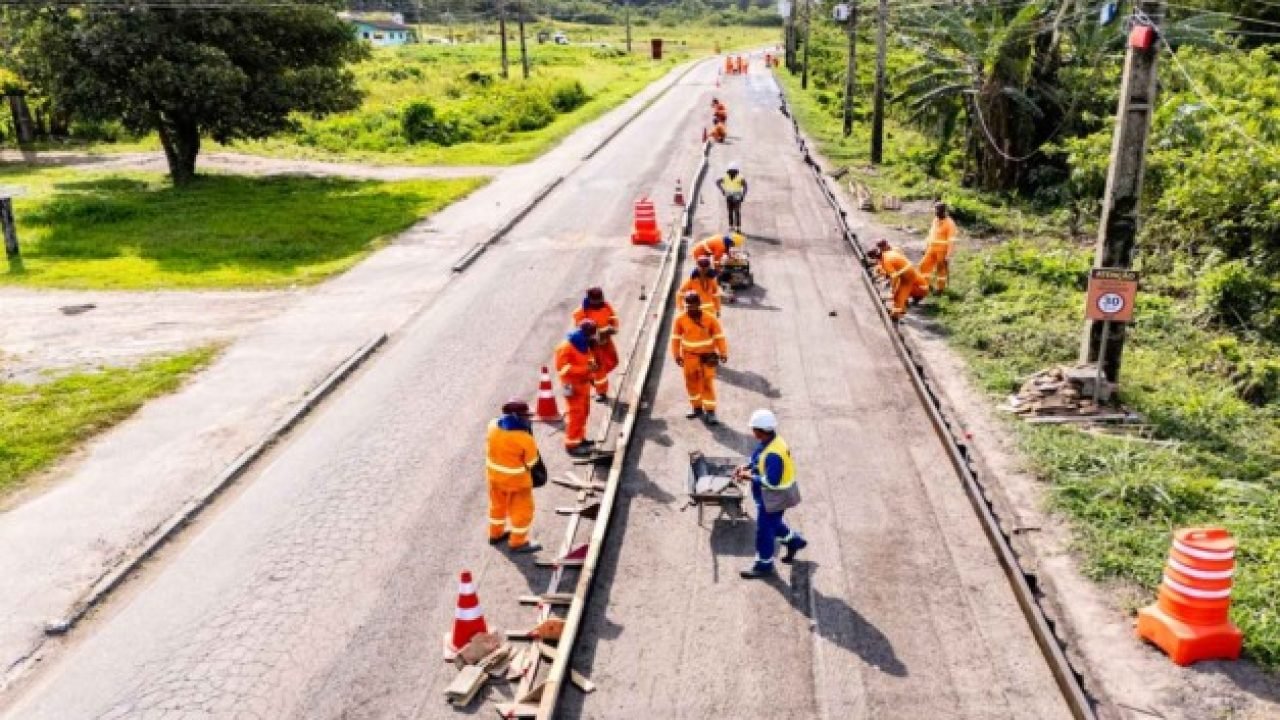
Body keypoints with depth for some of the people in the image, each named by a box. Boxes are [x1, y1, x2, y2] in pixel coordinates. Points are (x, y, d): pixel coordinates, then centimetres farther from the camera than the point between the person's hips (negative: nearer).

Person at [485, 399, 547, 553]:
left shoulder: (493, 426, -11)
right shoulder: (523, 437, -28)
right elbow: (533, 461, -15)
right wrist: (541, 475, 2)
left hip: (494, 473, 6)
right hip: (517, 478, -6)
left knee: (498, 504, 26)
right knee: (522, 509, 13)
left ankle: (496, 533, 44)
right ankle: (518, 542, 25)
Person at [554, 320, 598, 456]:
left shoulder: (583, 344, 9)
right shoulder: (566, 347, -20)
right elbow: (563, 367, -25)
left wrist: (591, 366, 0)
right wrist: (585, 369, -29)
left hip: (584, 382, 9)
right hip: (573, 384, -9)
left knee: (584, 412, 18)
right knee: (576, 413, -9)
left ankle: (580, 438, 31)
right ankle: (571, 444, -5)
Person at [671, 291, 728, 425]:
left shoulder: (710, 318, -12)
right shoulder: (680, 319, -8)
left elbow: (719, 336, -5)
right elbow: (676, 338, 2)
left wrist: (723, 353, -7)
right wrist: (677, 355, 2)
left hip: (707, 356, -2)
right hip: (689, 356, 2)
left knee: (707, 383, -3)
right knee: (692, 382, 11)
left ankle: (710, 411, 2)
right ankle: (697, 408, 27)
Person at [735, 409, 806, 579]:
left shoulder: (773, 454, -34)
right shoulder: (768, 442, -3)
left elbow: (771, 481, -32)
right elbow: (761, 461, 14)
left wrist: (750, 476, -23)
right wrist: (748, 467, -1)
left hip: (774, 497, -9)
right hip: (770, 495, 9)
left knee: (764, 529, 6)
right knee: (773, 523, 28)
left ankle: (763, 565, 23)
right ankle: (794, 541, 48)